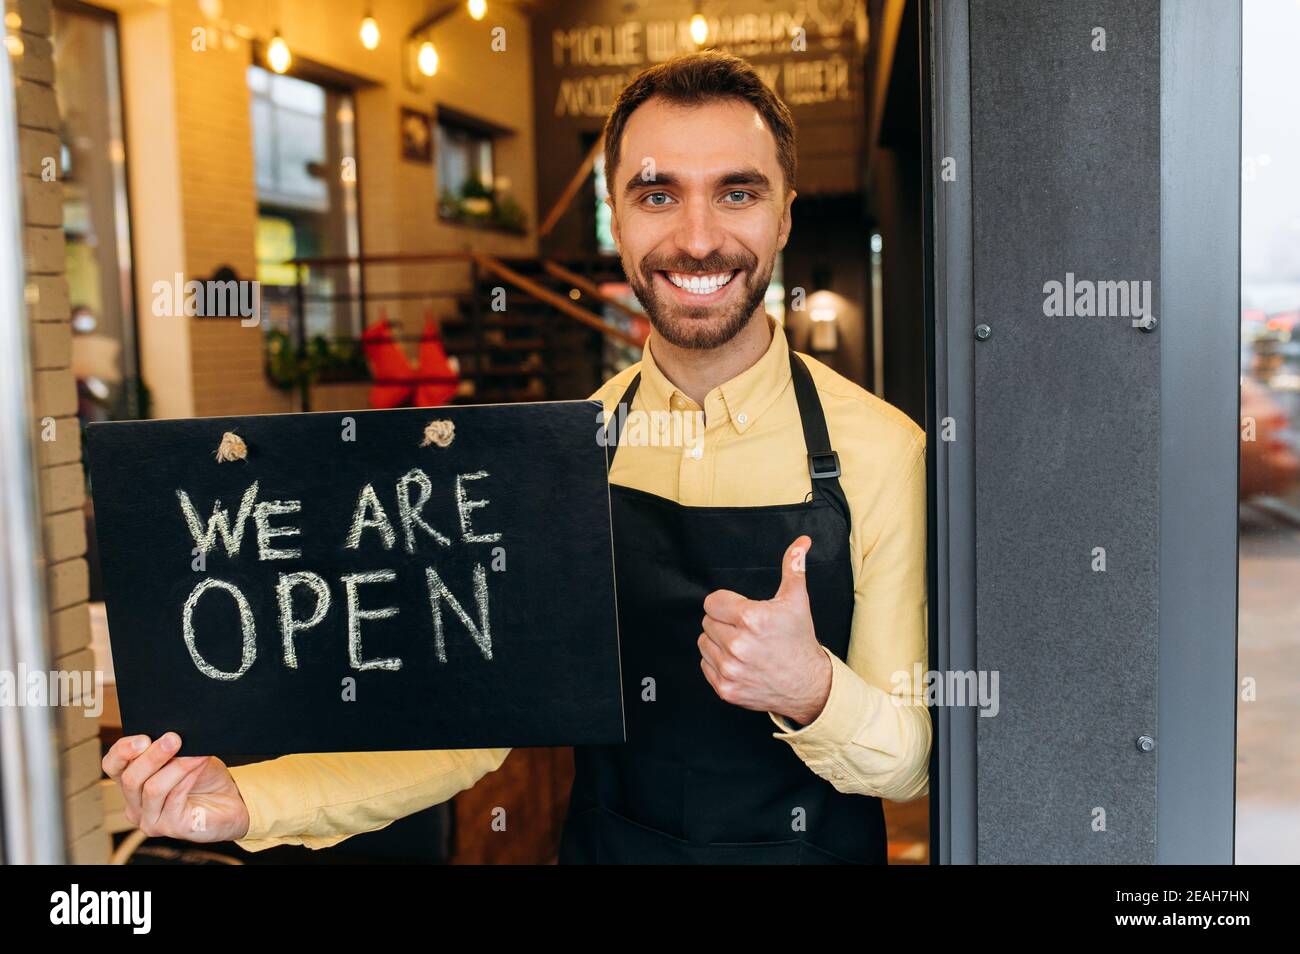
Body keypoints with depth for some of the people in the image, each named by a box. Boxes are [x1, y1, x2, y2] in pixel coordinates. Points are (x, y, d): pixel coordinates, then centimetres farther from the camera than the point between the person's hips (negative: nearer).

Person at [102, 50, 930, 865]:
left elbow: (915, 762, -12)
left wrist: (810, 689, -32)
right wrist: (250, 801, -20)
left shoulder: (887, 453, -18)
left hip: (812, 851, -2)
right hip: (604, 844, 2)